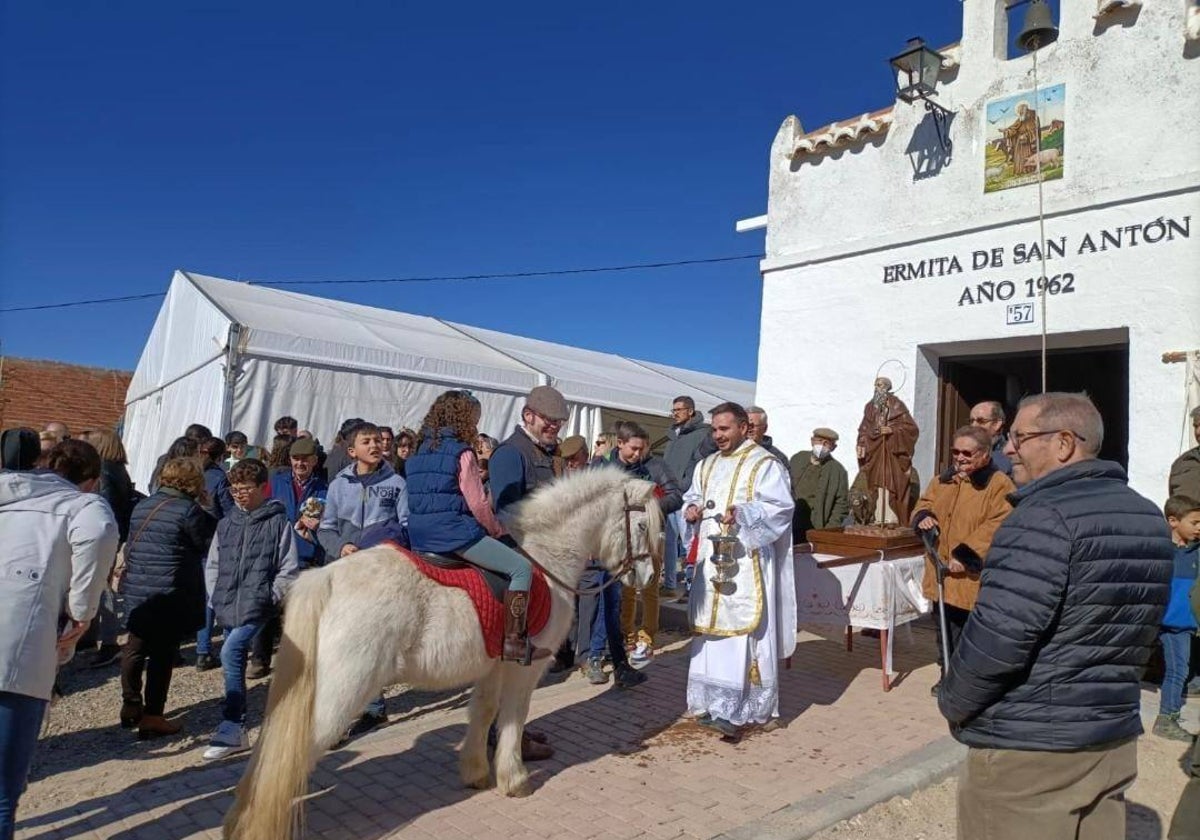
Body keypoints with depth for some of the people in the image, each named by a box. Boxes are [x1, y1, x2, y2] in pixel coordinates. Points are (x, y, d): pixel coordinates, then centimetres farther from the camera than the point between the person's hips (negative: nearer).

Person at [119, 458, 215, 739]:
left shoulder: (142, 506, 11)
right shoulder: (189, 509, -13)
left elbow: (133, 542, 18)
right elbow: (206, 544, -5)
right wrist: (206, 514, 4)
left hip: (135, 587, 7)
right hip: (170, 592, -7)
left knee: (135, 646, 19)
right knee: (163, 652, 1)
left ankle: (131, 705, 31)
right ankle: (152, 716, 5)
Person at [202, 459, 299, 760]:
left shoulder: (278, 523, -3)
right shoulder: (226, 524, 11)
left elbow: (288, 569, -4)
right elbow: (212, 564, 18)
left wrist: (270, 598, -10)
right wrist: (216, 595, 7)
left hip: (257, 607, -6)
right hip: (227, 609, 6)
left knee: (230, 653, -21)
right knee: (235, 664, 11)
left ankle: (231, 727, -12)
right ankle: (237, 729, 23)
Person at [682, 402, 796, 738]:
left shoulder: (765, 464, -4)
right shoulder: (707, 465, 17)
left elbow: (780, 507, -12)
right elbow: (692, 496, 23)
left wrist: (743, 513, -26)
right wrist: (691, 508, -1)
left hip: (746, 563, -7)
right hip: (710, 560, 7)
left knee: (742, 632, -8)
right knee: (710, 629, 9)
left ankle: (737, 709, -4)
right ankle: (713, 701, 19)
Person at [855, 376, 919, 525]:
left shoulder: (897, 405, -1)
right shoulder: (870, 407, 13)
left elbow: (912, 427, -5)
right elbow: (864, 429, 14)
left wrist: (892, 430, -17)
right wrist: (861, 445, -1)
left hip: (893, 453, -4)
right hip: (874, 453, 4)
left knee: (891, 486, -9)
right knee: (877, 487, 2)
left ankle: (891, 520, -7)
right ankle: (878, 521, 5)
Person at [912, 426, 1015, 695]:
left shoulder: (999, 484, -12)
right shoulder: (943, 480, 11)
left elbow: (997, 527, -20)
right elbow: (924, 503, 22)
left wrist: (965, 555, -24)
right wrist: (924, 517, -3)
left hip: (973, 578, -7)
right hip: (941, 573, 7)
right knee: (945, 630, 20)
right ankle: (948, 675, 37)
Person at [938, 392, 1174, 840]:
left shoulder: (1045, 516, -21)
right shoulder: (1147, 517, 8)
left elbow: (997, 638, -25)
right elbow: (1135, 630, 16)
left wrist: (953, 703, -9)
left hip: (1026, 747, -8)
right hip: (1115, 740, 8)